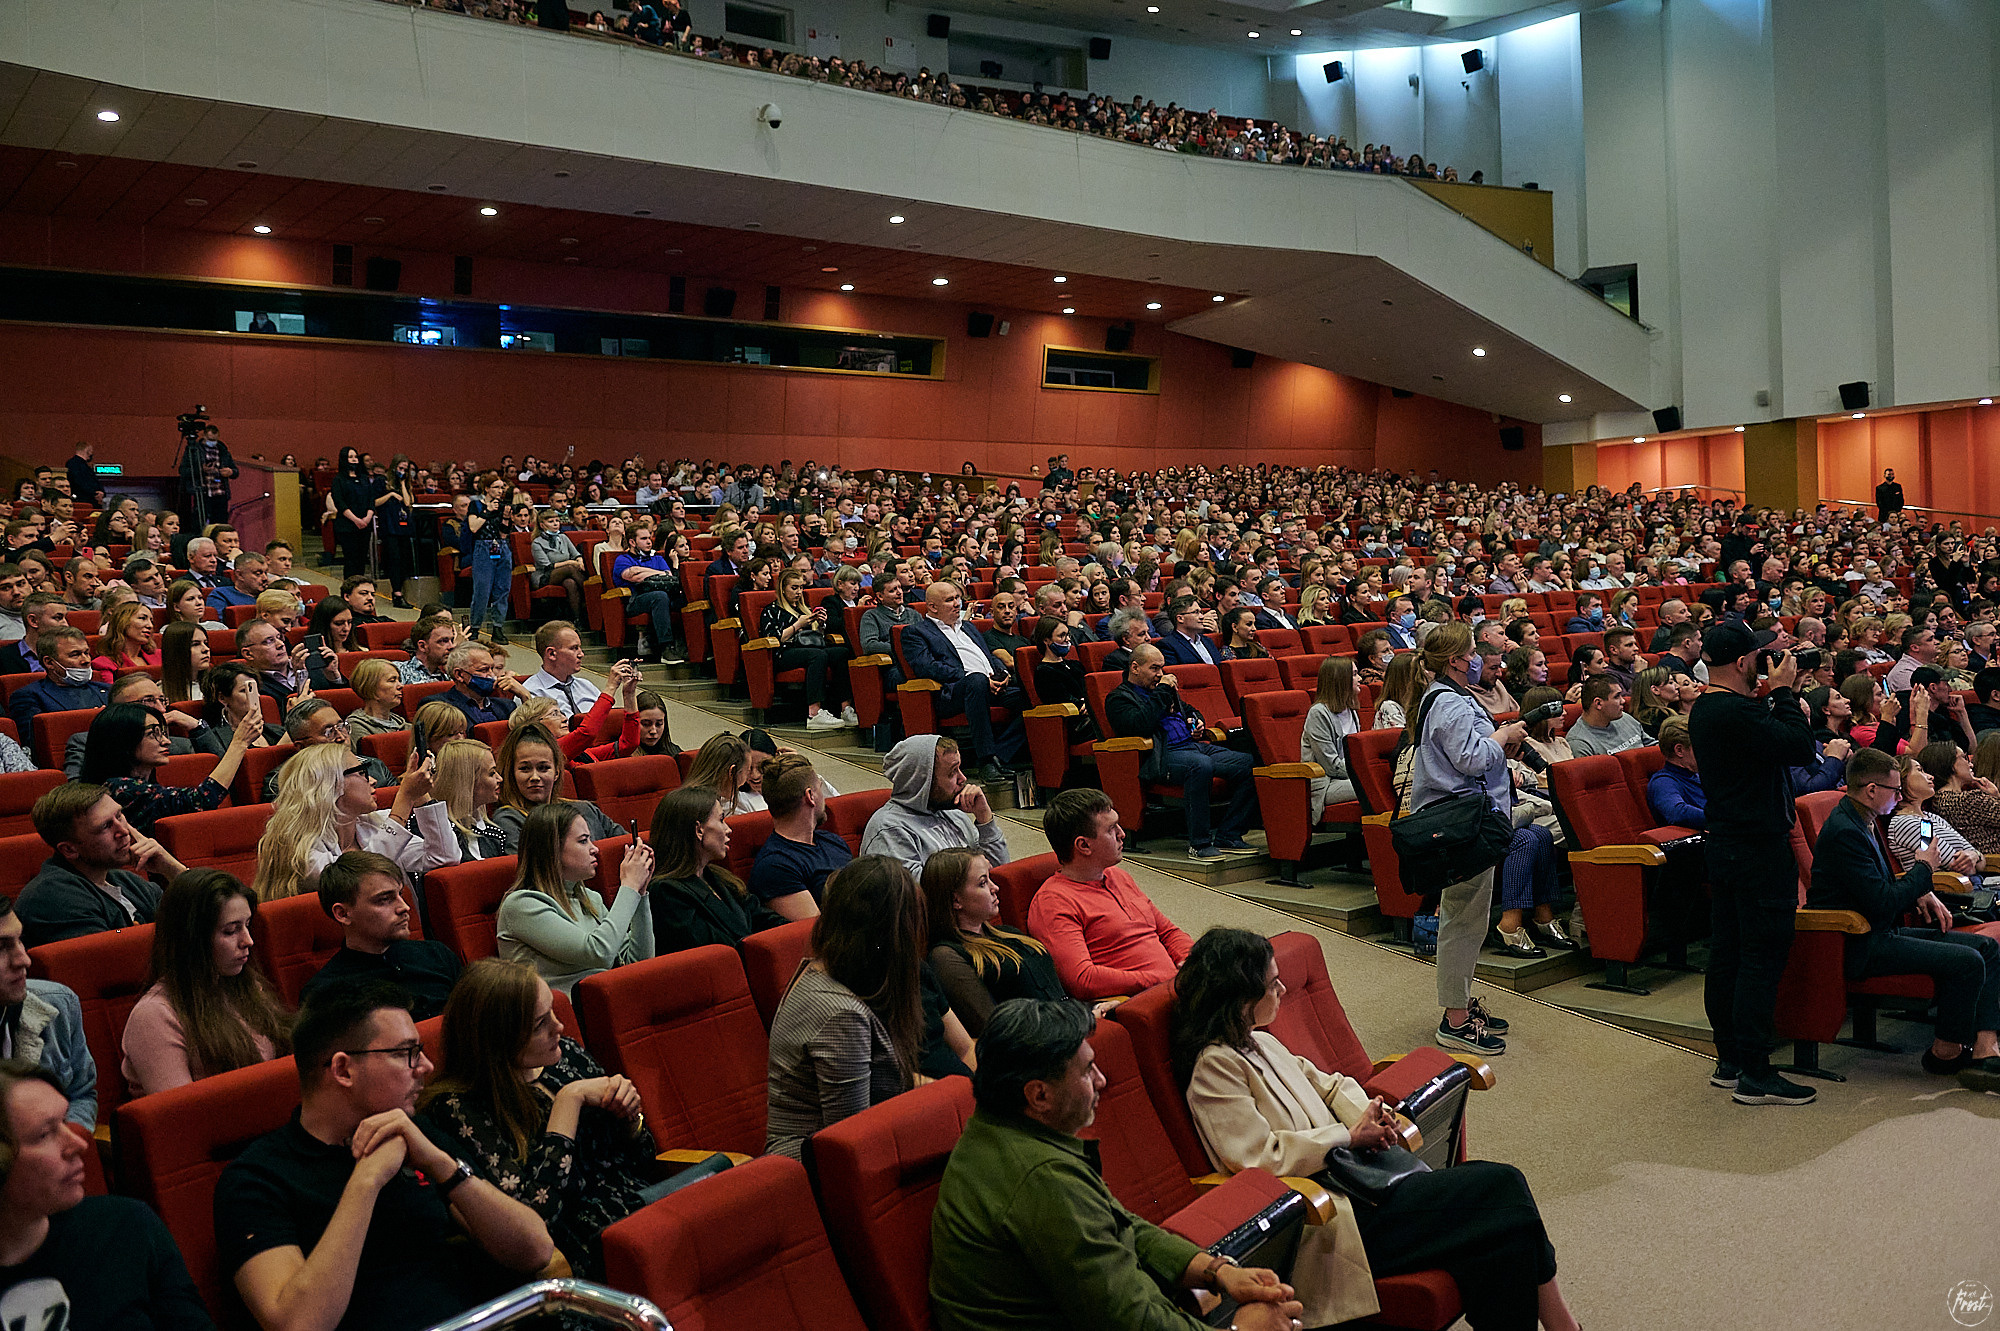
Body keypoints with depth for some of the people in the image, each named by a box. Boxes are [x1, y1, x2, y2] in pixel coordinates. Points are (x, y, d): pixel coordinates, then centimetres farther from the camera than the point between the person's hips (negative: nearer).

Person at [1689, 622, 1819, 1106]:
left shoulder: (1704, 709, 11)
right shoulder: (1735, 713, -22)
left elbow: (1769, 738, 17)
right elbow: (1799, 747, -21)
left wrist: (1778, 701, 5)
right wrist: (1782, 692, -10)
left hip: (1724, 843, 10)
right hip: (1759, 848, -10)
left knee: (1727, 953, 13)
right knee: (1762, 957, -5)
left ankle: (1729, 1061, 22)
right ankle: (1754, 1074, 0)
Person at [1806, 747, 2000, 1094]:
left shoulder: (1862, 821, 12)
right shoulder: (1846, 832, -22)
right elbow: (1882, 905, -24)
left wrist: (1921, 894, 4)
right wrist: (1923, 868, -9)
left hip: (1880, 932, 11)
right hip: (1859, 945, -11)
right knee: (1967, 961, -21)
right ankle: (1945, 1052, 0)